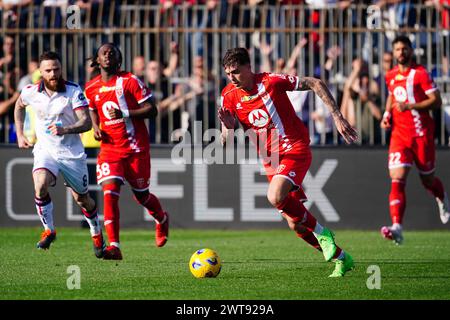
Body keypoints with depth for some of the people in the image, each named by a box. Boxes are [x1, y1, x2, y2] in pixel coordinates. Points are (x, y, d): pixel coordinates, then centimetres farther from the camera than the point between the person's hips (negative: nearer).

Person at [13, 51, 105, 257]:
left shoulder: (74, 91, -15)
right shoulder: (31, 92, -7)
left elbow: (86, 122, -20)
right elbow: (19, 105, 18)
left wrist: (65, 129, -37)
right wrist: (20, 135, 15)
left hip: (72, 153, -1)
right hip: (45, 150, 1)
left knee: (81, 198, 10)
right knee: (40, 186, -27)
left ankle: (96, 233, 38)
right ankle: (48, 230, -8)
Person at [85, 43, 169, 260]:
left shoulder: (130, 81, -8)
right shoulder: (91, 87, 5)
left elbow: (151, 110, -10)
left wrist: (125, 114, -23)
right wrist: (96, 127, 5)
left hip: (136, 148, -3)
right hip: (109, 148, 3)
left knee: (141, 195, 9)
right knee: (109, 193, -16)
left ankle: (162, 220, 44)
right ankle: (114, 247, -19)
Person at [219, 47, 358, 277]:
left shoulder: (270, 82, -15)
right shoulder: (229, 96, -1)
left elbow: (315, 84, -8)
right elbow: (225, 141, 0)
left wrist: (337, 117, -11)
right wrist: (228, 127, -24)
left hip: (295, 149, -6)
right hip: (270, 159, 6)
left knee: (275, 197, -30)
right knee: (296, 225, 3)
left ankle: (321, 233, -10)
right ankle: (341, 259, 19)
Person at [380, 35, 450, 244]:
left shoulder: (420, 73, -8)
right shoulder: (391, 76, 10)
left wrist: (410, 106, -23)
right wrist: (387, 114, 11)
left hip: (421, 134, -4)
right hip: (399, 134, 4)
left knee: (428, 180, 11)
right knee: (397, 180, -14)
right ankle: (397, 227, -25)